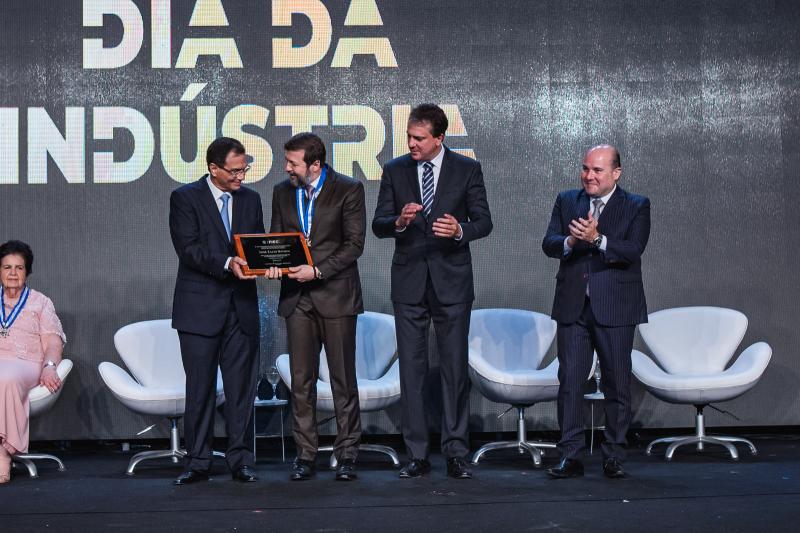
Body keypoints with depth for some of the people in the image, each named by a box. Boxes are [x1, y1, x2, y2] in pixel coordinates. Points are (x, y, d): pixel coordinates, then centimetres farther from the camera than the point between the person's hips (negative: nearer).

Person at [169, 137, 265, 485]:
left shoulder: (250, 199, 12)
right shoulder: (185, 198, -2)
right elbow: (188, 248, -12)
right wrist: (226, 263, -24)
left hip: (241, 307, 4)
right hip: (201, 308, -4)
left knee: (242, 387, 4)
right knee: (200, 388, 2)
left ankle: (240, 460, 11)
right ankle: (197, 463, 9)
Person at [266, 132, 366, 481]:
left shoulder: (348, 190, -4)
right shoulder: (282, 192, 11)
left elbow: (354, 244, -7)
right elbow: (276, 239, 16)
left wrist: (317, 271, -17)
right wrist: (274, 264, -6)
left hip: (336, 295, -4)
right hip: (297, 298, 4)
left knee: (343, 379, 0)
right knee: (301, 380, 4)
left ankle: (347, 454, 9)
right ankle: (305, 455, 11)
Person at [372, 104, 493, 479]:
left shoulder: (467, 169, 1)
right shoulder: (395, 171, 6)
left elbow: (484, 221, 0)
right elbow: (378, 225, 3)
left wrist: (459, 230, -21)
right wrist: (400, 221, -19)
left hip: (451, 281, -1)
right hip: (409, 283, 2)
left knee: (455, 368, 0)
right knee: (411, 368, 3)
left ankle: (456, 453, 8)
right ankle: (417, 455, 9)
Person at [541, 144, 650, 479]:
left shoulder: (636, 207, 1)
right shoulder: (566, 201, 11)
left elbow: (633, 251, -13)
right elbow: (548, 244, 1)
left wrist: (597, 239, -26)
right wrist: (570, 241, -20)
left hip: (615, 308, -2)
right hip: (573, 307, 3)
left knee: (617, 383, 4)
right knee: (570, 381, 1)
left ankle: (614, 458, 14)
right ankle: (570, 457, 6)